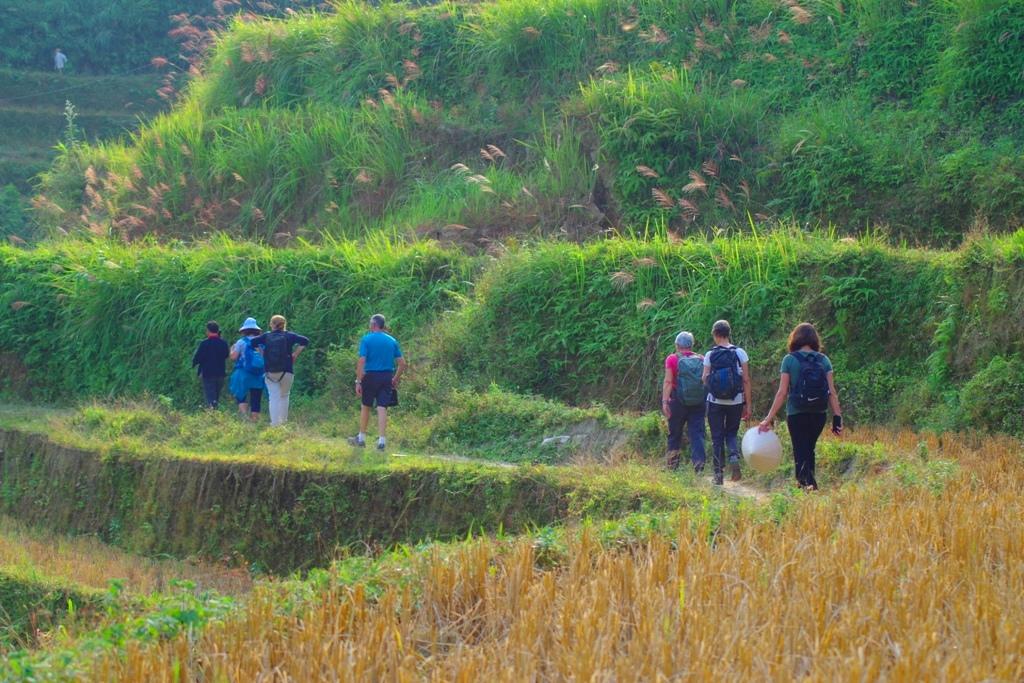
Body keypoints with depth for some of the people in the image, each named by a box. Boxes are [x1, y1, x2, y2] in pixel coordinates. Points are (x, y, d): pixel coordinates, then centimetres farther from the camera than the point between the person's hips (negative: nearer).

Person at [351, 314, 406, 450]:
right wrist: (396, 379, 15)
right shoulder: (392, 341, 6)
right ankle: (382, 440, -6)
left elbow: (361, 361, -14)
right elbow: (402, 363, 5)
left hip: (371, 376, -2)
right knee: (382, 408, 1)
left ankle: (361, 438, 24)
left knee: (366, 407, 13)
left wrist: (358, 381, -12)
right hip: (387, 377, 2)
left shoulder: (366, 339, -6)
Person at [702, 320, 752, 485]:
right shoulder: (740, 353, -2)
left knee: (717, 437, 7)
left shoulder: (710, 355, -4)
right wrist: (748, 405, 1)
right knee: (731, 433, 17)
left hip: (715, 402, -1)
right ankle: (734, 456, -11)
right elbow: (746, 380, -4)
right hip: (736, 402, 1)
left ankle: (719, 473, 4)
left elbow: (704, 380, -5)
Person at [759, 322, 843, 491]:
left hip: (796, 414, -3)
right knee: (809, 450, 22)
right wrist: (837, 417, 1)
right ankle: (809, 482, 25)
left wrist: (769, 418, -5)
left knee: (800, 453, 4)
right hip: (819, 414, 3)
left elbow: (782, 393, -9)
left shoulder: (789, 360, -6)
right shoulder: (823, 360, 2)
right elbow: (832, 392, -3)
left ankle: (808, 483, -14)